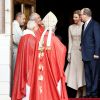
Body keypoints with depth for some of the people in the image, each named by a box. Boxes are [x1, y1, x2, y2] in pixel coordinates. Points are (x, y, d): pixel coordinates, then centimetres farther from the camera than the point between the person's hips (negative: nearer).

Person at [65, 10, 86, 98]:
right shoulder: (71, 27, 8)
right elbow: (70, 41, 11)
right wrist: (69, 53, 6)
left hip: (82, 51, -4)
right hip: (74, 51, 4)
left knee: (82, 70, 1)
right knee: (74, 71, 2)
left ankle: (83, 92, 9)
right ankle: (78, 92, 9)